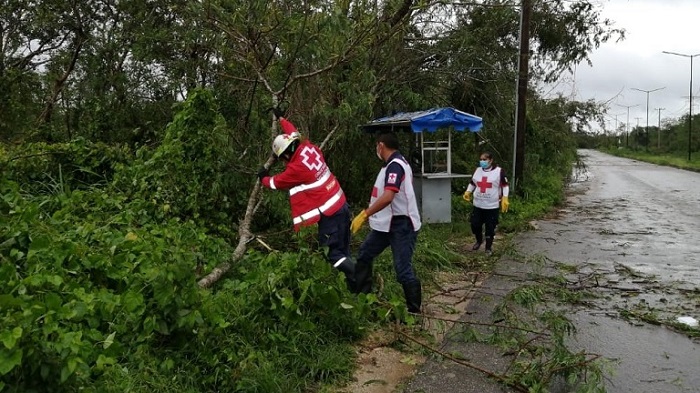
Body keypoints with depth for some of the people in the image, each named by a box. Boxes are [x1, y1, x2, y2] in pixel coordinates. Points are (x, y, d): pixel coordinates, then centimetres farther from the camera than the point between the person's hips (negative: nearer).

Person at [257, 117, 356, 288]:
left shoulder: (297, 168, -17)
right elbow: (294, 134, 24)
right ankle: (353, 283, 19)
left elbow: (276, 183, 2)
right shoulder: (309, 148, 2)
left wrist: (264, 178, 24)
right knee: (342, 250, 14)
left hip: (329, 213, -9)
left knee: (332, 253, -3)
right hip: (341, 205, 9)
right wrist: (281, 118, 39)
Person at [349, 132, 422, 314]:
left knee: (403, 270, -6)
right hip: (387, 223, 11)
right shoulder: (395, 164, 13)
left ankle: (414, 311, 7)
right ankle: (362, 297, 29)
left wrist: (364, 215, -30)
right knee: (364, 255, 18)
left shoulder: (395, 166, -19)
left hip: (401, 225, -11)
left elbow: (387, 197, -33)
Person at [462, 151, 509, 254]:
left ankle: (488, 248, 20)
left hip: (492, 206, -4)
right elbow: (472, 183, 18)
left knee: (490, 228, 4)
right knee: (475, 224, 8)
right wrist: (468, 192, 3)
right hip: (478, 205, 4)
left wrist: (504, 198, -12)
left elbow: (505, 185, -3)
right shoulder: (478, 170, 6)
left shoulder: (499, 171, -8)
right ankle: (479, 241, 36)